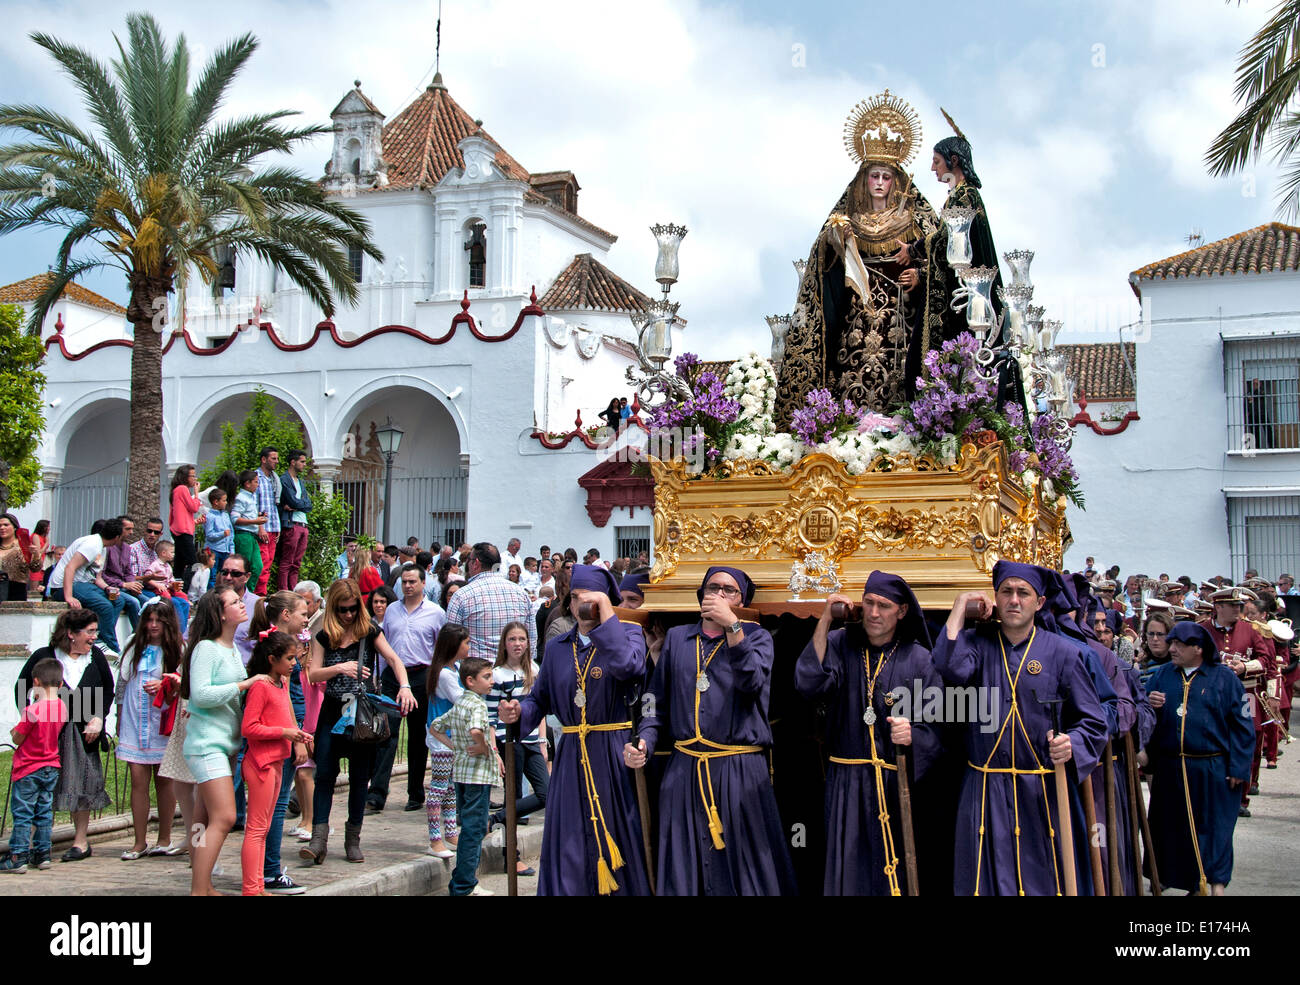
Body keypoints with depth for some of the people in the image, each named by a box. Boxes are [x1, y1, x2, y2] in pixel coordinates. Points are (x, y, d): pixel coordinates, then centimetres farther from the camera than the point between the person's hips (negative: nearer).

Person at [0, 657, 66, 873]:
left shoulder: (32, 710, -20)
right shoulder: (62, 707, -1)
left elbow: (18, 739, -12)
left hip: (28, 769, -6)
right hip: (51, 768, 6)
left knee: (22, 814, 1)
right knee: (44, 812, 14)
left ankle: (18, 857, 3)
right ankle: (42, 853, 18)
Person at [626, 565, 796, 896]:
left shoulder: (756, 636, 6)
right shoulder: (676, 638, 13)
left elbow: (752, 681, -15)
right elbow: (658, 701, 15)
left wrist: (732, 626, -22)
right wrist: (644, 740, -1)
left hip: (741, 771, -2)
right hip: (684, 770, 3)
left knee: (741, 864, -3)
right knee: (683, 867, 6)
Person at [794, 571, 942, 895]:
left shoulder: (918, 659, 1)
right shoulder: (840, 644, 3)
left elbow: (936, 727, 0)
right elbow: (808, 685, -15)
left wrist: (913, 735, -22)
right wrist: (824, 622, -17)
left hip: (898, 784, -1)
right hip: (845, 783, 1)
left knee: (894, 870, 2)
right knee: (848, 871, 5)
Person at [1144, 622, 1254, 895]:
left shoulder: (1224, 677, -1)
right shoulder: (1161, 674, 8)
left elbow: (1242, 726, -2)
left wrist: (1239, 767, -7)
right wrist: (1148, 705, -12)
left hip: (1212, 769, -3)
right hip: (1169, 769, 3)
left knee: (1214, 827, 2)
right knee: (1170, 826, 9)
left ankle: (1216, 885, 11)